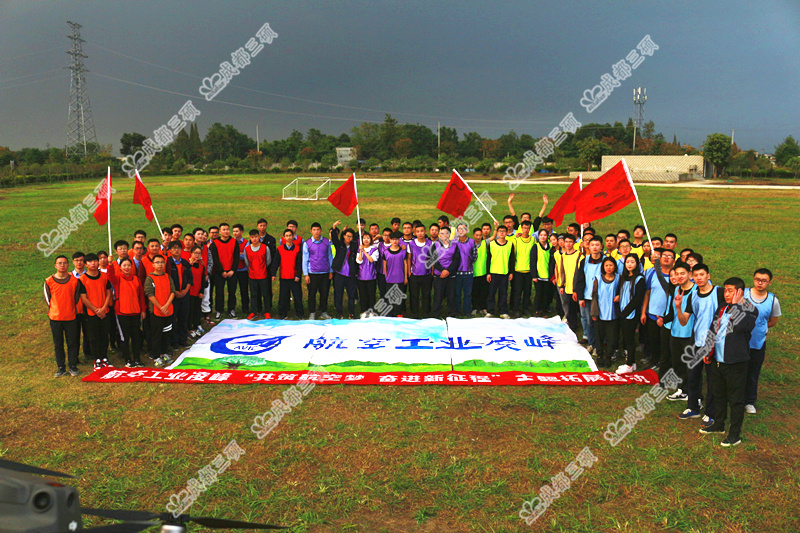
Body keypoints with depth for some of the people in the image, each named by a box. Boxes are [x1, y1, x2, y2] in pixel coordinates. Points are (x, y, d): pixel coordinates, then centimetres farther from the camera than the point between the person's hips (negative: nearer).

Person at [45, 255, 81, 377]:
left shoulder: (74, 280, -1)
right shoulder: (49, 281, -1)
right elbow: (47, 299, 8)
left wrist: (70, 309, 7)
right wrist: (53, 311, 9)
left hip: (71, 317, 0)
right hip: (55, 317, 1)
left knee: (72, 343, 4)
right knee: (58, 344, 8)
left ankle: (73, 366, 15)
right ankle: (61, 368, 17)